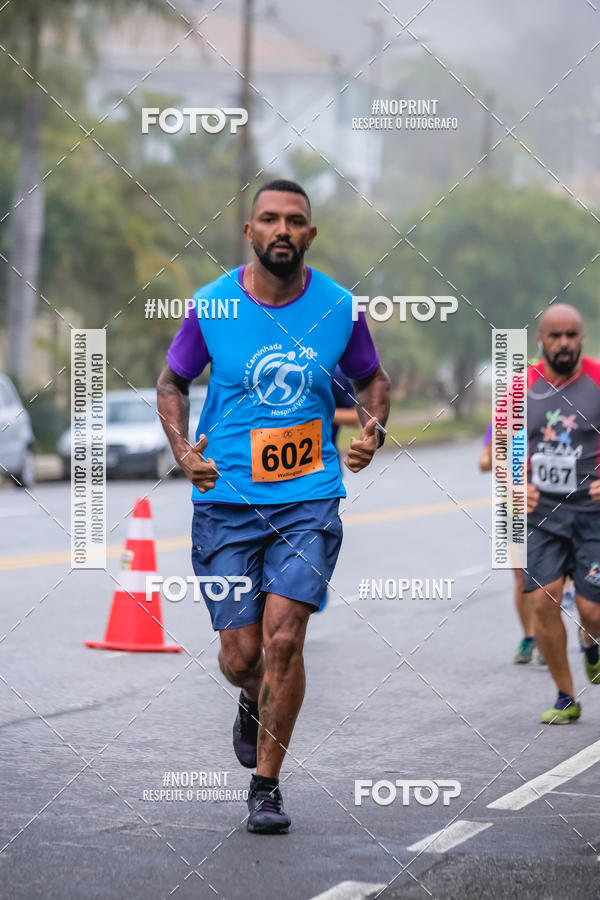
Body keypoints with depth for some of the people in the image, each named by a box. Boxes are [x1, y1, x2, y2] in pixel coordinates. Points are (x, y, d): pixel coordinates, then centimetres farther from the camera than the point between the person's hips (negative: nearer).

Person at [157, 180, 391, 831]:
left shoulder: (339, 308, -2)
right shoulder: (211, 306, -4)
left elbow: (371, 379, 16)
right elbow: (172, 381, 10)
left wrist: (373, 430, -4)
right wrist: (182, 450, -6)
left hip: (310, 499, 0)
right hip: (226, 500, 1)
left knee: (283, 640, -14)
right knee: (241, 659, 2)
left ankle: (266, 785, 2)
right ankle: (254, 704, 41)